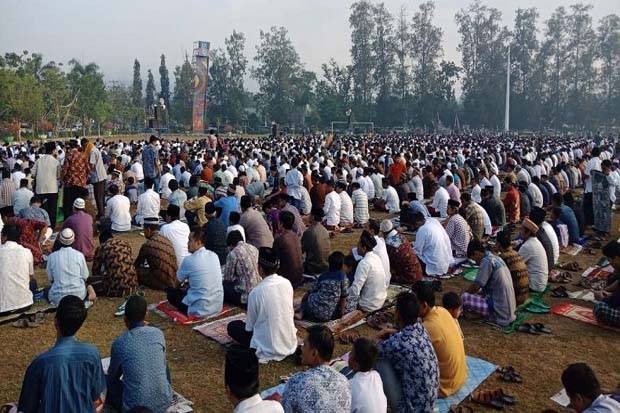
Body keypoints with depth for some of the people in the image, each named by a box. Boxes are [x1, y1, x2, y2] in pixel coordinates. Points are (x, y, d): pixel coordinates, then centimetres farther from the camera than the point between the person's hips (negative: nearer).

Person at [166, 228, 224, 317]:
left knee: (170, 292, 15)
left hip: (200, 310, -7)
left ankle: (190, 312, 9)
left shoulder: (189, 260, -15)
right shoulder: (214, 256, 2)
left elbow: (179, 279, 4)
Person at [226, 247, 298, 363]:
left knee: (232, 326, 14)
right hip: (290, 345, 6)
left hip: (267, 350, -6)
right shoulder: (287, 284, -6)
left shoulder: (256, 292, -21)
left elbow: (249, 327, -9)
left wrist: (246, 323, 14)